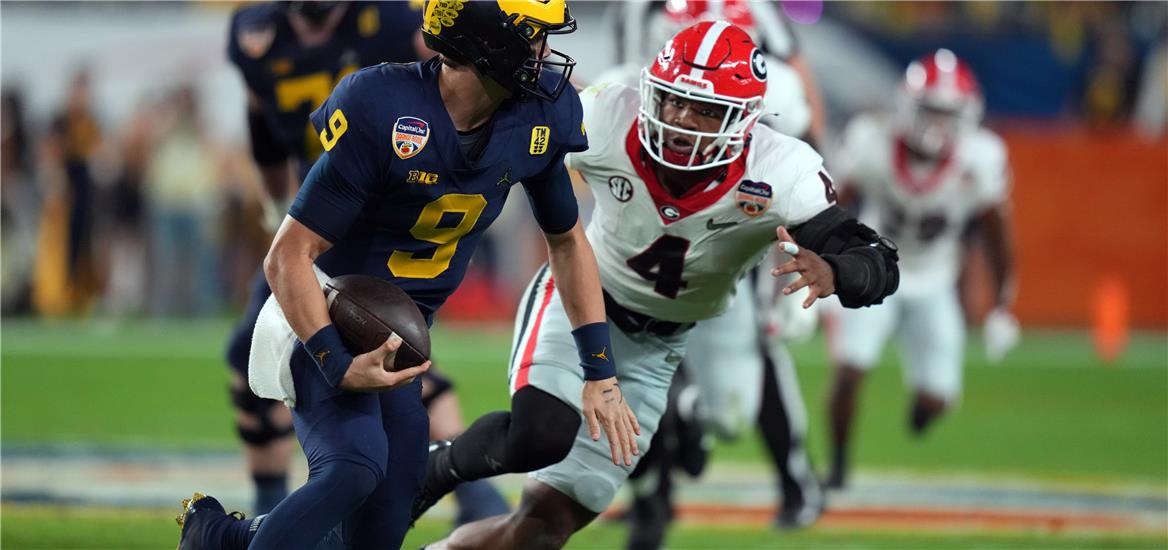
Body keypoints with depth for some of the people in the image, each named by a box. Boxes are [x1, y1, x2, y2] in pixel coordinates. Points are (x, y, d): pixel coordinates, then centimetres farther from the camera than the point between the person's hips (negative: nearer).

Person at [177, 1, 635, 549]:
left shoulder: (537, 118, -8)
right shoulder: (381, 111, -26)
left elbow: (567, 241, 10)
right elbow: (288, 258, -22)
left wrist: (600, 373, 7)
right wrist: (339, 367, -31)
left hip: (401, 342, 7)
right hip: (323, 323, -7)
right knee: (356, 467, -32)